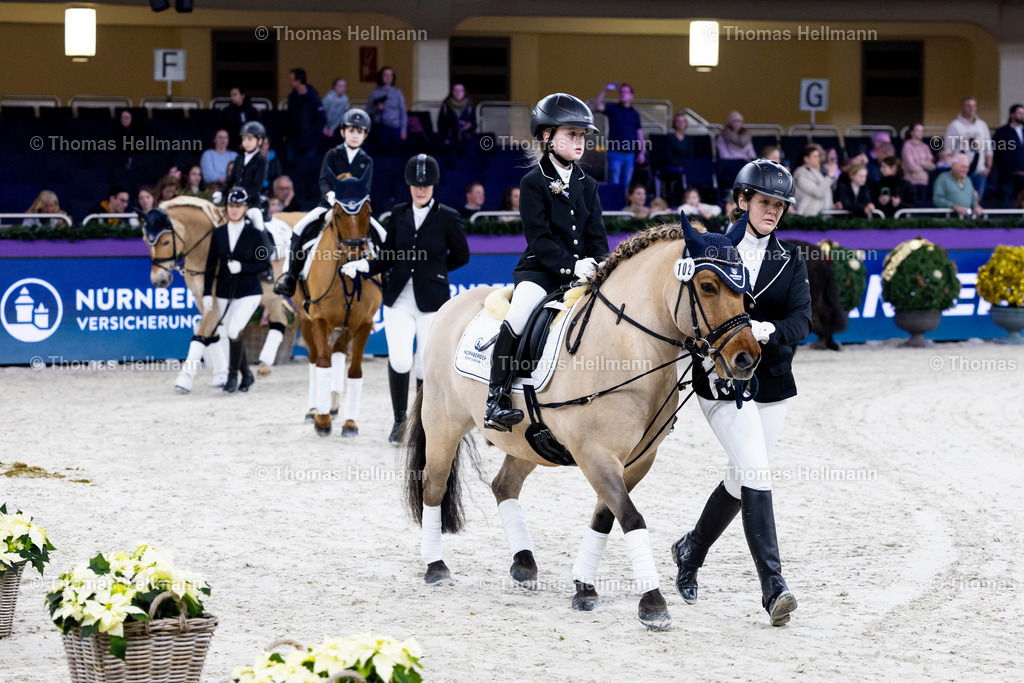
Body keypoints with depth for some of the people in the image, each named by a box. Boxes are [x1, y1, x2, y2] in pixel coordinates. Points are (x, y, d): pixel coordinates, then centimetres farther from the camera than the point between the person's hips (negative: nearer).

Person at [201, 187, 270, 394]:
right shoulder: (218, 233, 3)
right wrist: (207, 293, -2)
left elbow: (265, 264, -4)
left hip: (249, 291, -4)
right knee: (232, 336, 10)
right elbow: (211, 264, 4)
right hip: (225, 292, 4)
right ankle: (246, 374, 29)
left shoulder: (254, 234, -5)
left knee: (234, 331, -20)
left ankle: (233, 374, -5)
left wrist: (242, 267, -19)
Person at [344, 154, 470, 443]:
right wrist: (364, 267, -7)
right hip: (399, 300, 2)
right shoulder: (399, 214, 6)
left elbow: (461, 256, 10)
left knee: (426, 366, -1)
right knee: (399, 359, -15)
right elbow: (387, 258, 10)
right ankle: (400, 419, 5)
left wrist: (431, 268, 6)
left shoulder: (448, 217, -2)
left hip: (432, 302, -2)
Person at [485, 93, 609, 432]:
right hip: (539, 272, -6)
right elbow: (539, 238, -11)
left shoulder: (587, 185, 15)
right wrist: (572, 265, -23)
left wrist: (602, 269, -9)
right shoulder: (534, 182, -2)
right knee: (518, 317, -33)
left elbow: (597, 236, 11)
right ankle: (497, 400, -30)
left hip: (583, 273, 6)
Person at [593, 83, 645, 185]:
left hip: (630, 153, 3)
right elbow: (597, 106, -11)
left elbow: (639, 133, 12)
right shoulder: (613, 109, 4)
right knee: (614, 182, -8)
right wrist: (604, 91, -22)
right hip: (615, 153, -3)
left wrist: (641, 152, 7)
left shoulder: (635, 114, 12)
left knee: (626, 183, 6)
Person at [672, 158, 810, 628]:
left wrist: (767, 332, -25)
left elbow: (802, 319, -6)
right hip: (721, 380, -5)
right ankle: (773, 586, -18)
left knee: (742, 480, 14)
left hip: (772, 383, 5)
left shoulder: (791, 263, 7)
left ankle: (691, 551, 39)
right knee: (756, 472, -16)